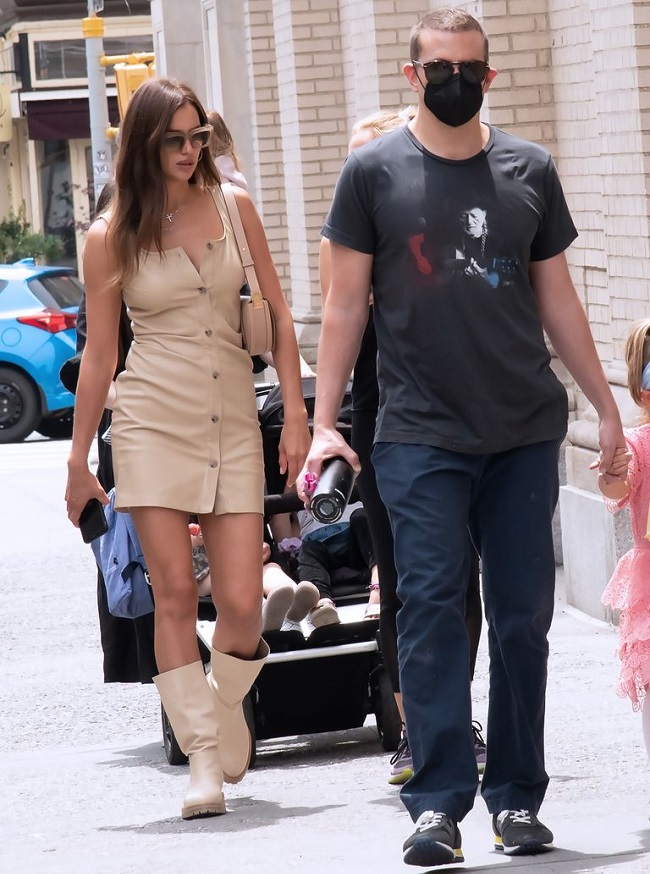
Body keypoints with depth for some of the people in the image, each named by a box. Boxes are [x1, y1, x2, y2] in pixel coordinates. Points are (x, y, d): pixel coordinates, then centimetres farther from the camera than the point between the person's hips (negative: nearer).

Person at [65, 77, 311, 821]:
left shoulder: (233, 208, 8)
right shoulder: (111, 237, 3)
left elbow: (277, 316, 10)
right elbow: (99, 351, 7)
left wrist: (295, 414, 3)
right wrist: (78, 459, 8)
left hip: (233, 423, 2)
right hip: (154, 422, -1)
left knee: (242, 605, -6)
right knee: (175, 596, -7)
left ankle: (224, 708, 25)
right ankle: (203, 757, 0)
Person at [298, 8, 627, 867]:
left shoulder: (530, 170, 10)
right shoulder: (375, 170, 3)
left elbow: (557, 298, 15)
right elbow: (346, 302, 4)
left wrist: (607, 407, 13)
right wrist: (324, 422, -3)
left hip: (526, 433, 3)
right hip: (422, 434, -2)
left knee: (523, 617, 4)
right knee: (431, 609, -8)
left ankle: (516, 798, 12)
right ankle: (439, 802, -7)